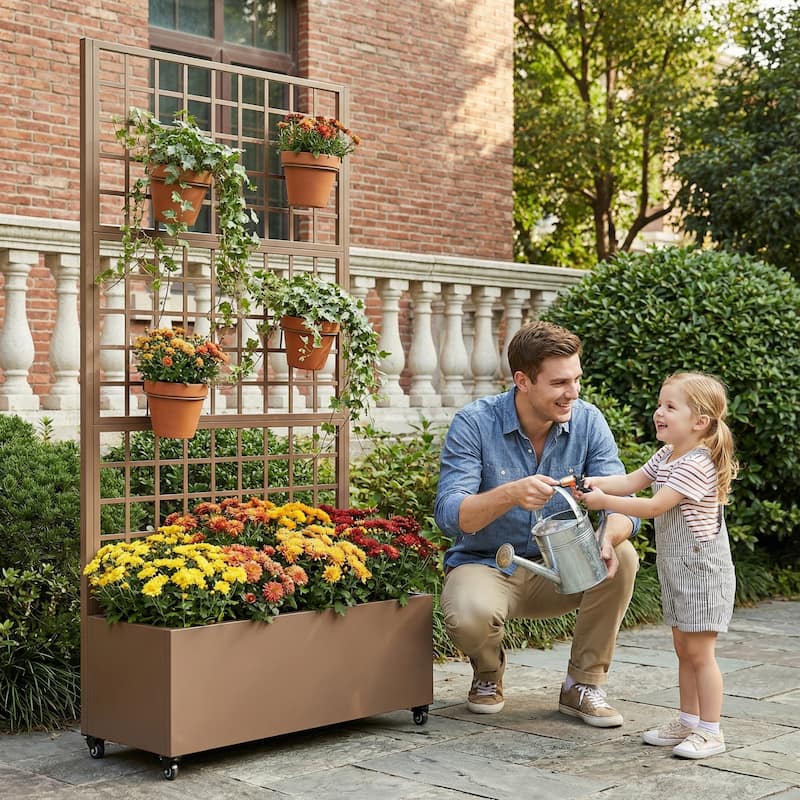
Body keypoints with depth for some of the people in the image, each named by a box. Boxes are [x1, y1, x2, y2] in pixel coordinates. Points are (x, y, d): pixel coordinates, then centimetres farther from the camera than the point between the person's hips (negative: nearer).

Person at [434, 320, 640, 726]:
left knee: (622, 557, -25)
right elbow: (448, 515, -27)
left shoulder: (587, 421, -9)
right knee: (470, 615, -36)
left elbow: (623, 503, -15)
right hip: (484, 566, -3)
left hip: (557, 570, 3)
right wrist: (509, 494, -47)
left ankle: (583, 684, -6)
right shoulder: (474, 423, -18)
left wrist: (607, 538, -40)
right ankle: (488, 672, 4)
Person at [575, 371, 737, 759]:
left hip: (702, 568, -9)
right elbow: (632, 481, 6)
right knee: (684, 649, 15)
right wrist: (596, 483, -12)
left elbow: (654, 506, -25)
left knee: (699, 652, -4)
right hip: (675, 568, 9)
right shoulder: (666, 456, 8)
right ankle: (689, 721, 25)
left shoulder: (696, 465, -21)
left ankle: (710, 731, 4)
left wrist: (605, 501, -22)